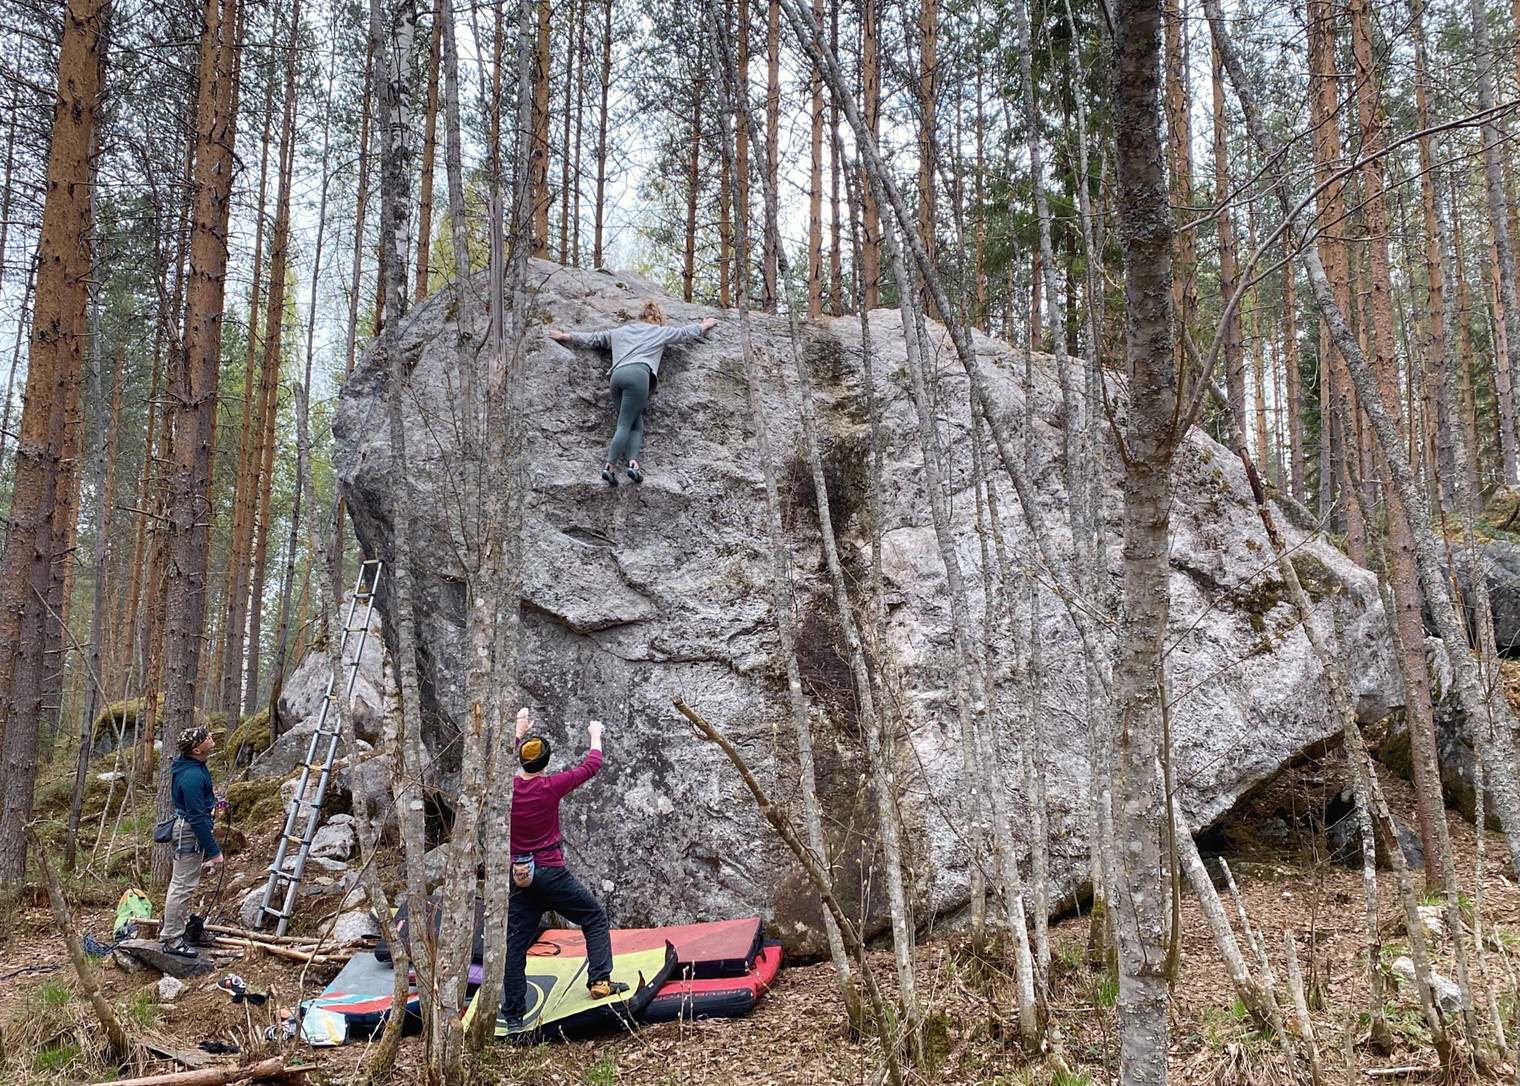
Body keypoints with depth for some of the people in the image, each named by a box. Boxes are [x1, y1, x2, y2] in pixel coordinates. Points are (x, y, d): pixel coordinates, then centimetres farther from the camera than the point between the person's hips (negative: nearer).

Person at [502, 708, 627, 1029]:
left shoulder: (507, 787, -1)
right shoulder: (551, 787, -11)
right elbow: (591, 766, 3)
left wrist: (519, 733, 38)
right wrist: (596, 735, 20)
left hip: (519, 875, 4)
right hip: (550, 872, -4)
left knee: (515, 943, 7)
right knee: (595, 918, 11)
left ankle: (513, 1014, 9)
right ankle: (600, 980, 1)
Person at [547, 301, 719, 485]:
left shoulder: (619, 331, 32)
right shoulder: (659, 332, 23)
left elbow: (593, 338, 34)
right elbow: (685, 333, 33)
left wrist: (563, 336, 43)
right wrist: (705, 325, 51)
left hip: (617, 374, 4)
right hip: (638, 373, -4)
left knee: (636, 424, 8)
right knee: (625, 425, -9)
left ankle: (633, 462, -13)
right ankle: (610, 465, -23)